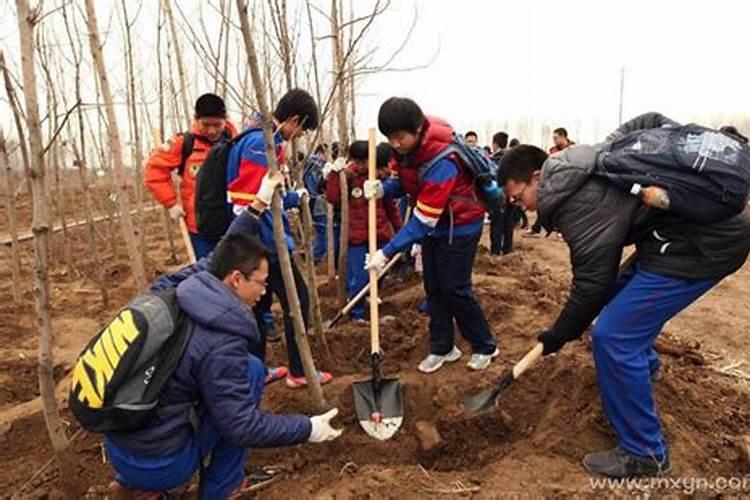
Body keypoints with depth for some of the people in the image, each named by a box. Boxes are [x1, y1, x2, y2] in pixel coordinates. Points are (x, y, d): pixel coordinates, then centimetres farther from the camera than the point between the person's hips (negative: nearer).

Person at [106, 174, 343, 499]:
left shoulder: (179, 290, -5)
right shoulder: (220, 344, -25)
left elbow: (221, 258, 13)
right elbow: (241, 426, -21)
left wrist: (258, 206, 16)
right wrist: (308, 429, -10)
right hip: (157, 465, -7)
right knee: (251, 371, -5)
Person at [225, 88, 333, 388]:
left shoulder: (260, 139, 14)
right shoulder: (262, 143, -18)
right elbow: (250, 201, -25)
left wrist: (293, 197, 32)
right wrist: (279, 243, -25)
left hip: (260, 242, 10)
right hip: (265, 242, -10)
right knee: (298, 299, 2)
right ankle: (299, 371, 14)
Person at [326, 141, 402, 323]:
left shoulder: (381, 175, 1)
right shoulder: (348, 175, -5)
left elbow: (390, 205, 11)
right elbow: (333, 197, -16)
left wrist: (399, 228, 14)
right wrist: (335, 173, -22)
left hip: (380, 234, 3)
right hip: (357, 236, -3)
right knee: (359, 278, 0)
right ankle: (356, 313, 17)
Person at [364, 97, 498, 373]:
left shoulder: (442, 161, -34)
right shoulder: (406, 147, -9)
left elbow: (424, 219, -33)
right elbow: (405, 182, 5)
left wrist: (388, 251, -33)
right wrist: (383, 188, -18)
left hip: (460, 226, -8)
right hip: (433, 225, 8)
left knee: (455, 288, -3)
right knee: (433, 288, 9)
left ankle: (485, 346, 18)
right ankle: (442, 348, 22)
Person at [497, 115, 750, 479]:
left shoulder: (578, 202, -24)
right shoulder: (576, 169, 8)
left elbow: (593, 280, -22)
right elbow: (646, 123, 20)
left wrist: (560, 334, -8)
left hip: (705, 240, -12)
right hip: (706, 219, 12)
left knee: (612, 335, -14)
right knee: (621, 296, 30)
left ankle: (645, 454, 2)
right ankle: (643, 362, 59)